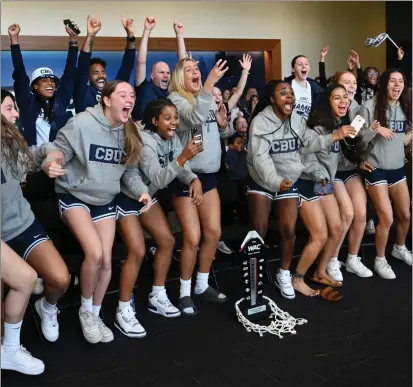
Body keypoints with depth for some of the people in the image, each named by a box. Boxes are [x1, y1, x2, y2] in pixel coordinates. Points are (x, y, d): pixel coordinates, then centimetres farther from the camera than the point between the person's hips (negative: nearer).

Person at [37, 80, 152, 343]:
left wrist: (141, 190, -12)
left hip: (105, 200, 6)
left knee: (107, 261, 2)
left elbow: (128, 170, 6)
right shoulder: (83, 123, -19)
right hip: (74, 196, -5)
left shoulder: (129, 132, 0)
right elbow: (58, 150, -14)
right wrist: (51, 161, -37)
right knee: (95, 253, -23)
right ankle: (85, 311, 6)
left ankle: (95, 315, 26)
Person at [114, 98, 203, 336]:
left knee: (167, 241, 5)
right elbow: (159, 179, -37)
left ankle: (158, 297, 20)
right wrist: (183, 157, -49)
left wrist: (194, 180, -27)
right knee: (137, 251, -14)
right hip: (125, 197, -8)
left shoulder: (172, 138, -5)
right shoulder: (144, 141, -29)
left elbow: (181, 168, -6)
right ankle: (123, 312, -2)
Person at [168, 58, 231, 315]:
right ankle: (185, 292, 11)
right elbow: (194, 117, -30)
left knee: (214, 232, 7)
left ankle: (202, 285, 25)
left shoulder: (209, 99, 10)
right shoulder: (176, 98, -8)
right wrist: (210, 83, -35)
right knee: (192, 237, -7)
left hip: (209, 174, 7)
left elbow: (223, 134, 20)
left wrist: (223, 123, -2)